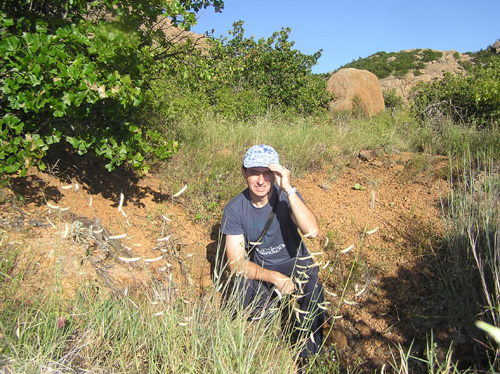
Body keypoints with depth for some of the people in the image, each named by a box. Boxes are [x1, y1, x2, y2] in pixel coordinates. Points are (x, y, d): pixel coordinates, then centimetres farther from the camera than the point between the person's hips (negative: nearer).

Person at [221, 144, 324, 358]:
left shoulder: (287, 197, -16)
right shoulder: (235, 209, -14)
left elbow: (312, 231, -34)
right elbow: (236, 262, -15)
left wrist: (288, 189, -40)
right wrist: (275, 278, -26)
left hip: (295, 262, 0)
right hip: (258, 269, 1)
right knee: (246, 298, -28)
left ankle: (309, 356, 7)